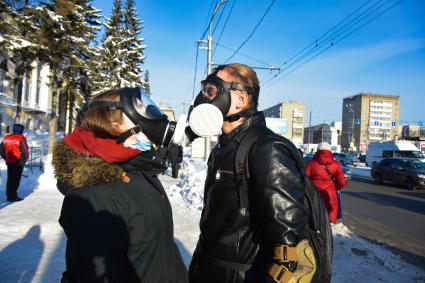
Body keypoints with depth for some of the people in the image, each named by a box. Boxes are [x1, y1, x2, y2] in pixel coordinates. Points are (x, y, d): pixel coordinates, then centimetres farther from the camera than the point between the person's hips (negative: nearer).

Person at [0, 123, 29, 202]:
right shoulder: (21, 138, -14)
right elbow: (24, 151, -17)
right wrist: (24, 160, -2)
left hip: (9, 162, 6)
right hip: (18, 163, -6)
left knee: (10, 179, 17)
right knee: (16, 180, 2)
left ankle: (9, 195, 26)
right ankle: (13, 196, 4)